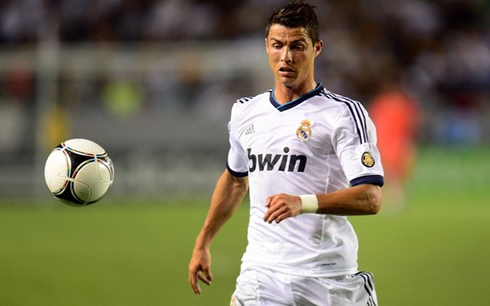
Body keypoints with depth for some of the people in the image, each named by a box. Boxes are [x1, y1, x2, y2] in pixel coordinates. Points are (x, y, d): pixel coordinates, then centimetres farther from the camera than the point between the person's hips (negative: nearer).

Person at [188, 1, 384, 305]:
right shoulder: (245, 112, 13)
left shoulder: (344, 114, -5)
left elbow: (371, 198, -15)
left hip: (328, 281, -4)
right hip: (261, 277, 4)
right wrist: (203, 243, 30)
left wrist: (304, 203, -28)